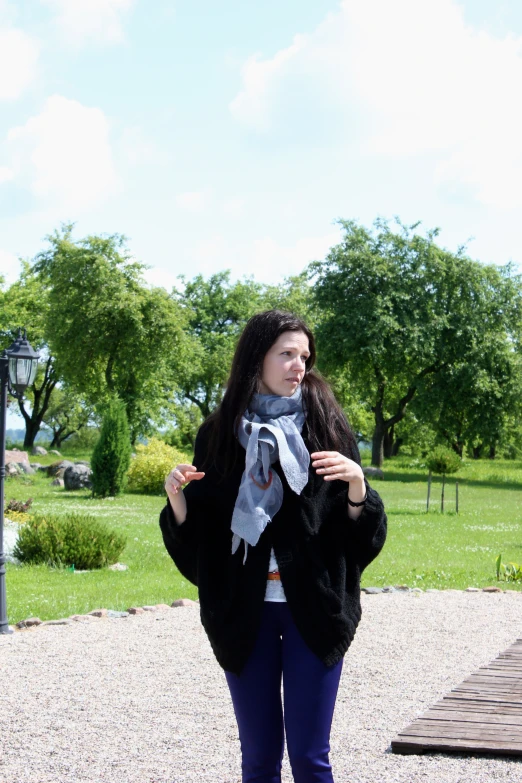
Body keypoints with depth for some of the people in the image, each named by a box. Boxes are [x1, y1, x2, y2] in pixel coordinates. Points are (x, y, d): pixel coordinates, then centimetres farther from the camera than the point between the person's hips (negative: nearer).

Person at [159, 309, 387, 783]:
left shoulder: (327, 427, 1)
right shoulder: (219, 433, 4)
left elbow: (360, 532, 0)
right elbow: (197, 535, 6)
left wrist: (357, 485, -18)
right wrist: (177, 497, -13)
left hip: (313, 610, -1)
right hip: (244, 611, 1)